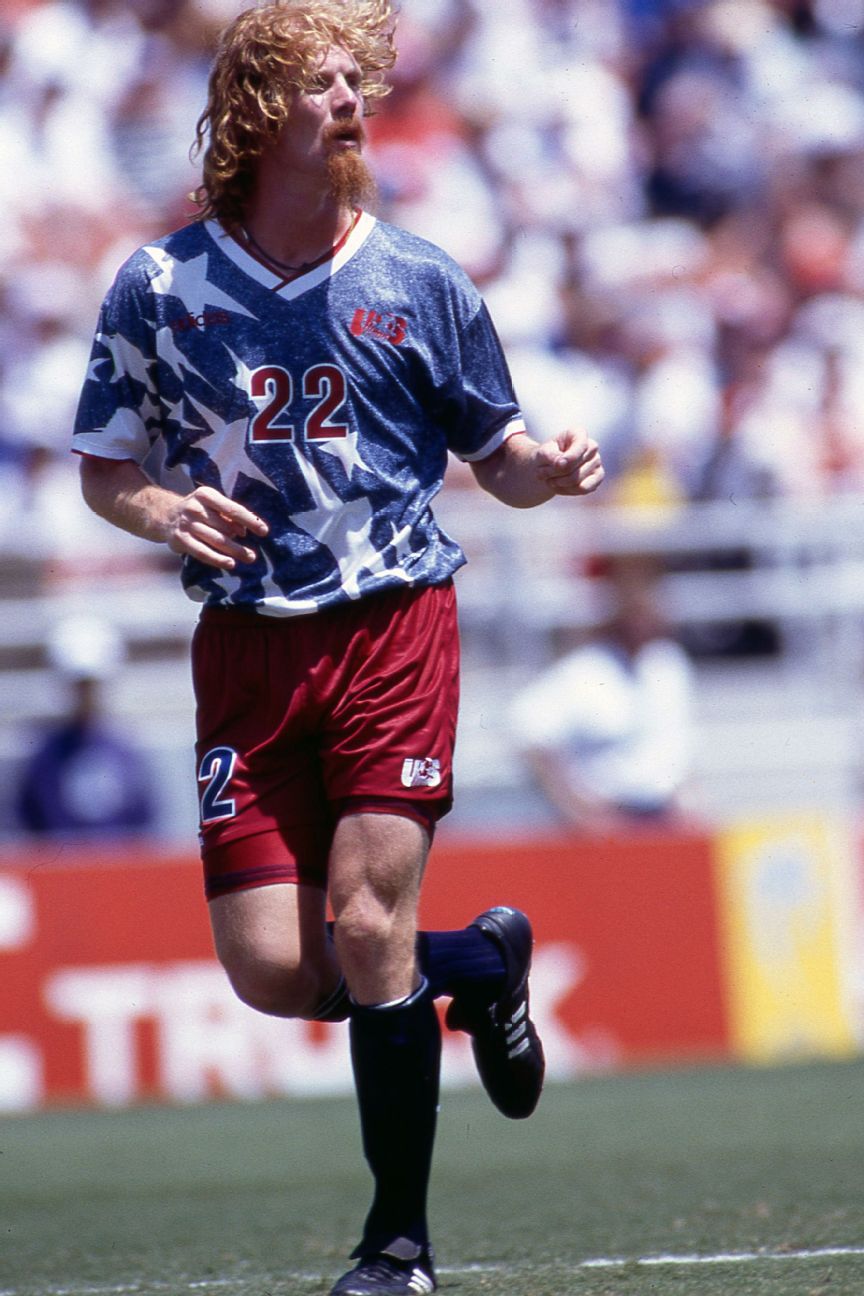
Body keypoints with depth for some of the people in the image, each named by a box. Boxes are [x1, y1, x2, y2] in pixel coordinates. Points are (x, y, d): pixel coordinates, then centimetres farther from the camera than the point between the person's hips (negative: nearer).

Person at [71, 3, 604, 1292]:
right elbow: (103, 468, 10)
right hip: (247, 644, 2)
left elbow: (495, 453, 10)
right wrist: (164, 510, -12)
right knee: (272, 971, -4)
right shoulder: (160, 287, 2)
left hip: (393, 629, -2)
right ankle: (481, 961, 27)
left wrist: (548, 470, -13)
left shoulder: (418, 281, 2)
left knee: (366, 930, -11)